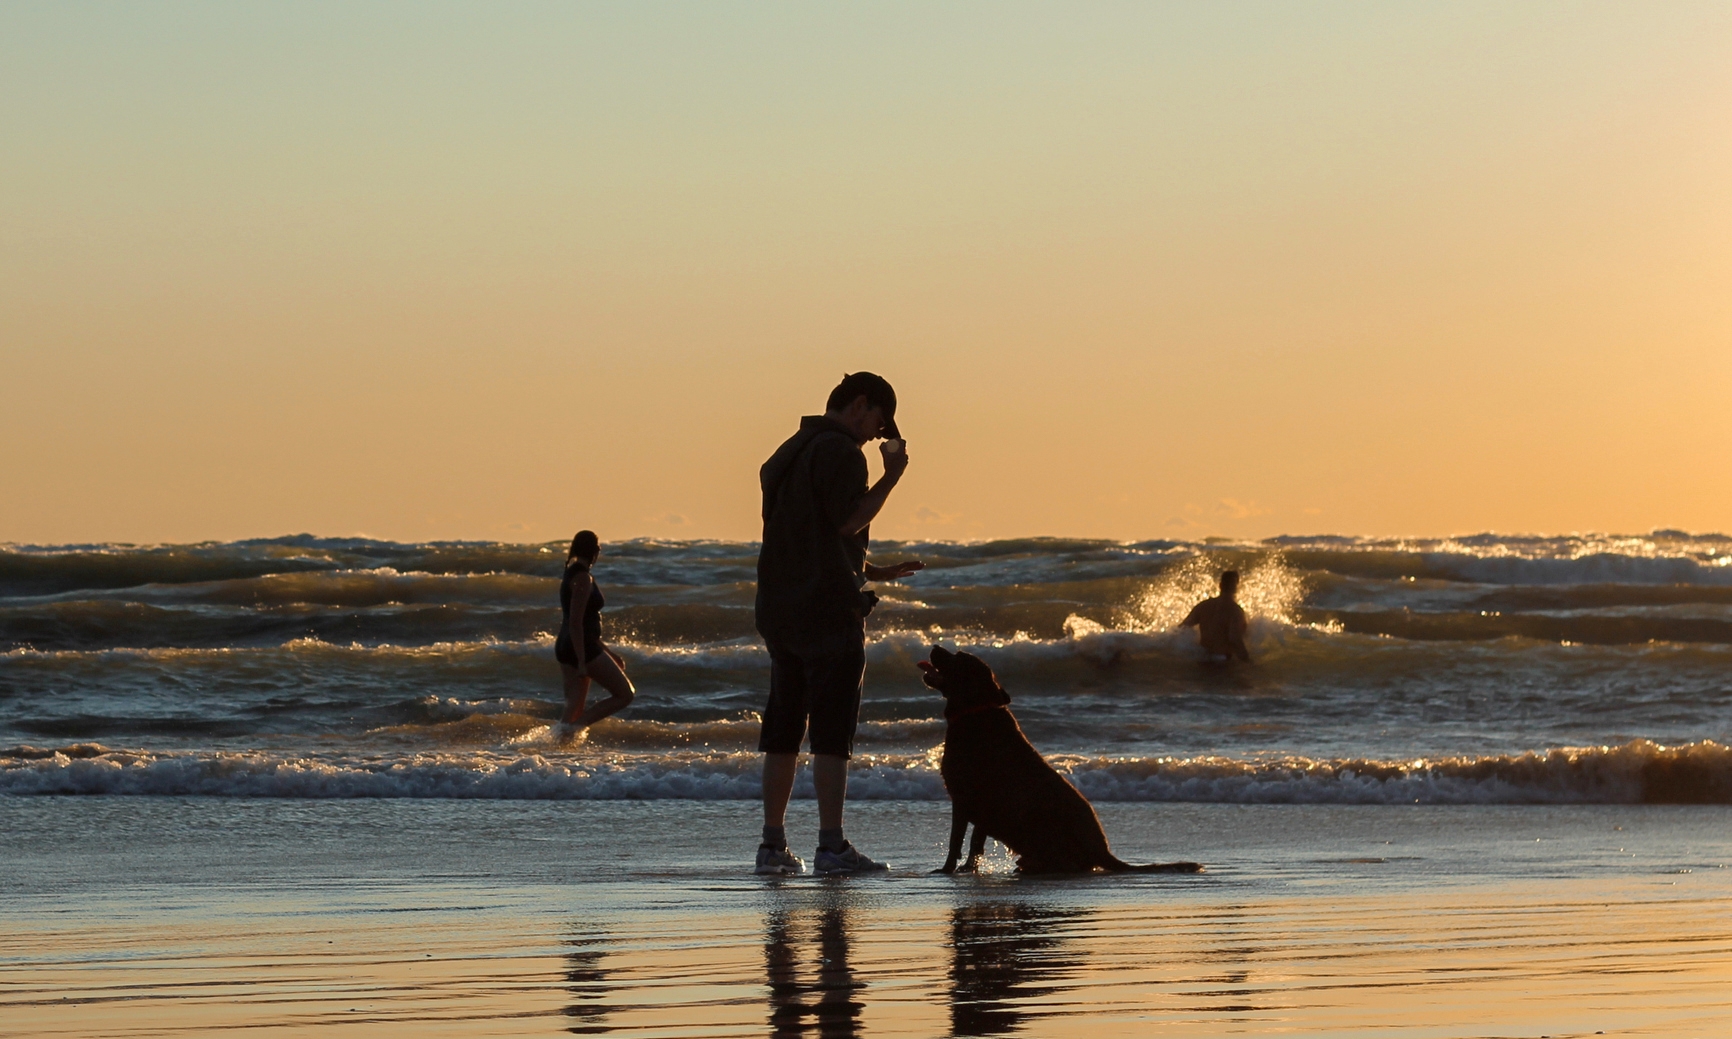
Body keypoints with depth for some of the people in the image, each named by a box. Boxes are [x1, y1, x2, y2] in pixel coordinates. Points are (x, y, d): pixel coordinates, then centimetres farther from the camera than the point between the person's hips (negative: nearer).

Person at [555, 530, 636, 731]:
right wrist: (581, 662, -23)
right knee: (625, 694, 0)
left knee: (574, 708, 9)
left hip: (565, 646, 10)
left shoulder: (572, 574, 16)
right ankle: (574, 727, -10)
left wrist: (608, 653, 27)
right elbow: (576, 622, -20)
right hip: (582, 647, -10)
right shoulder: (583, 578, -14)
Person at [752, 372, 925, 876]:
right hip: (828, 608, -9)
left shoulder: (788, 452, 20)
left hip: (779, 609, 9)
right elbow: (849, 520, -18)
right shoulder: (839, 451, -10)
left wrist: (875, 572, 24)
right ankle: (831, 845, -12)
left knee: (783, 730, 10)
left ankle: (773, 844, 10)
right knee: (832, 731, -9)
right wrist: (892, 476, -8)